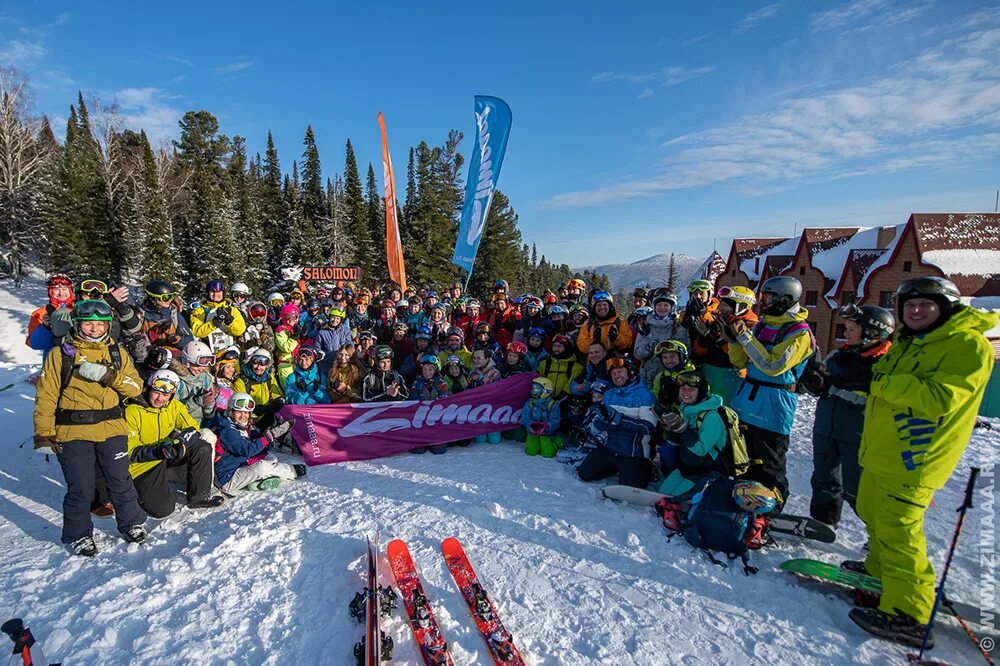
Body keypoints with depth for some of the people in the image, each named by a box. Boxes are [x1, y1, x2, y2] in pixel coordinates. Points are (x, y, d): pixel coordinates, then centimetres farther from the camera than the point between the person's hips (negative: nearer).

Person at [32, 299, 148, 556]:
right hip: (73, 432, -2)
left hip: (112, 429, 2)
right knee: (80, 488, 3)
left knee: (120, 482, 8)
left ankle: (131, 523, 27)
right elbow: (46, 396, 1)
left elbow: (135, 387, 1)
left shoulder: (116, 353, 8)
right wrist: (44, 434, -5)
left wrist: (107, 375, -15)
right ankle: (79, 535, 25)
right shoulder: (60, 354, 1)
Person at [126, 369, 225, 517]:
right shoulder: (132, 412, -14)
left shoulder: (175, 406, 1)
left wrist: (184, 439, -27)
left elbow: (193, 428, -3)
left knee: (203, 448, -19)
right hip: (143, 467, -5)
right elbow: (131, 452, -16)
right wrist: (158, 451, -34)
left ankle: (200, 496, -6)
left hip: (168, 462, 5)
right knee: (163, 509, -20)